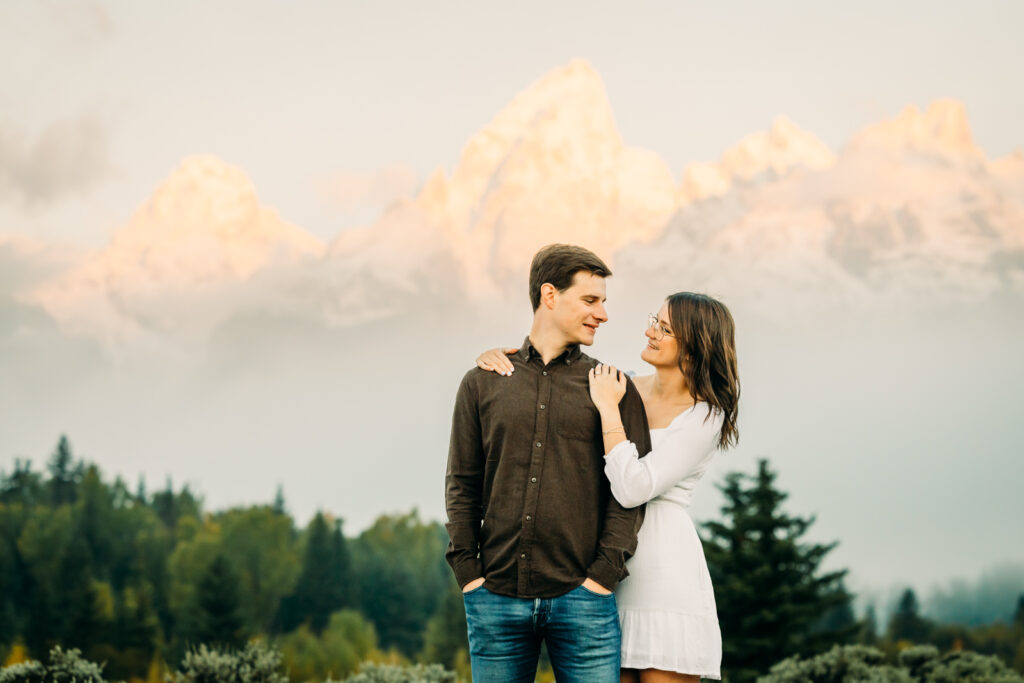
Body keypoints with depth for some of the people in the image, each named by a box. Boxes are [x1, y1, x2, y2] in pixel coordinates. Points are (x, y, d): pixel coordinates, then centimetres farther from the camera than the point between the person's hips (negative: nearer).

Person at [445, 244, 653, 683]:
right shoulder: (482, 383, 11)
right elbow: (462, 485, 10)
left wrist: (603, 574, -8)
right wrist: (467, 572, 0)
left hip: (580, 598, -1)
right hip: (497, 598, 1)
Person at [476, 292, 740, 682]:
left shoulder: (705, 415, -7)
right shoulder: (628, 391, 11)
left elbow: (633, 489, -18)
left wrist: (608, 410, -13)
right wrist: (497, 359, 2)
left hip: (665, 573, -6)